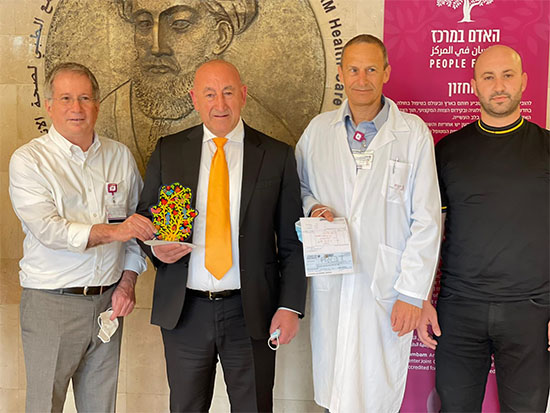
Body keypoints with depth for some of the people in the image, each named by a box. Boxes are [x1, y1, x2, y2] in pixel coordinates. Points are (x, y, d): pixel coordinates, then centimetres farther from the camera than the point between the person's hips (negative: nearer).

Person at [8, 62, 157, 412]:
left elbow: (137, 224, 12)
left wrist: (128, 282, 3)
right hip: (51, 304, -3)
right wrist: (112, 231, -27)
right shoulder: (29, 160, -4)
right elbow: (48, 230, -16)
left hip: (108, 302, 4)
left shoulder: (120, 156, 8)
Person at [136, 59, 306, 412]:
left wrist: (290, 306, -7)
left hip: (251, 313, -1)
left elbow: (292, 242, 0)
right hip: (184, 312, 2)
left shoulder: (277, 156, 0)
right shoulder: (168, 151, 4)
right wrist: (157, 248, -12)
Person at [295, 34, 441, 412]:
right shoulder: (318, 129, 6)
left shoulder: (414, 132, -3)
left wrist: (412, 293, -8)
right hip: (330, 284, 3)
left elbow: (426, 221, -4)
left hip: (386, 287, -2)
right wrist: (312, 207, -4)